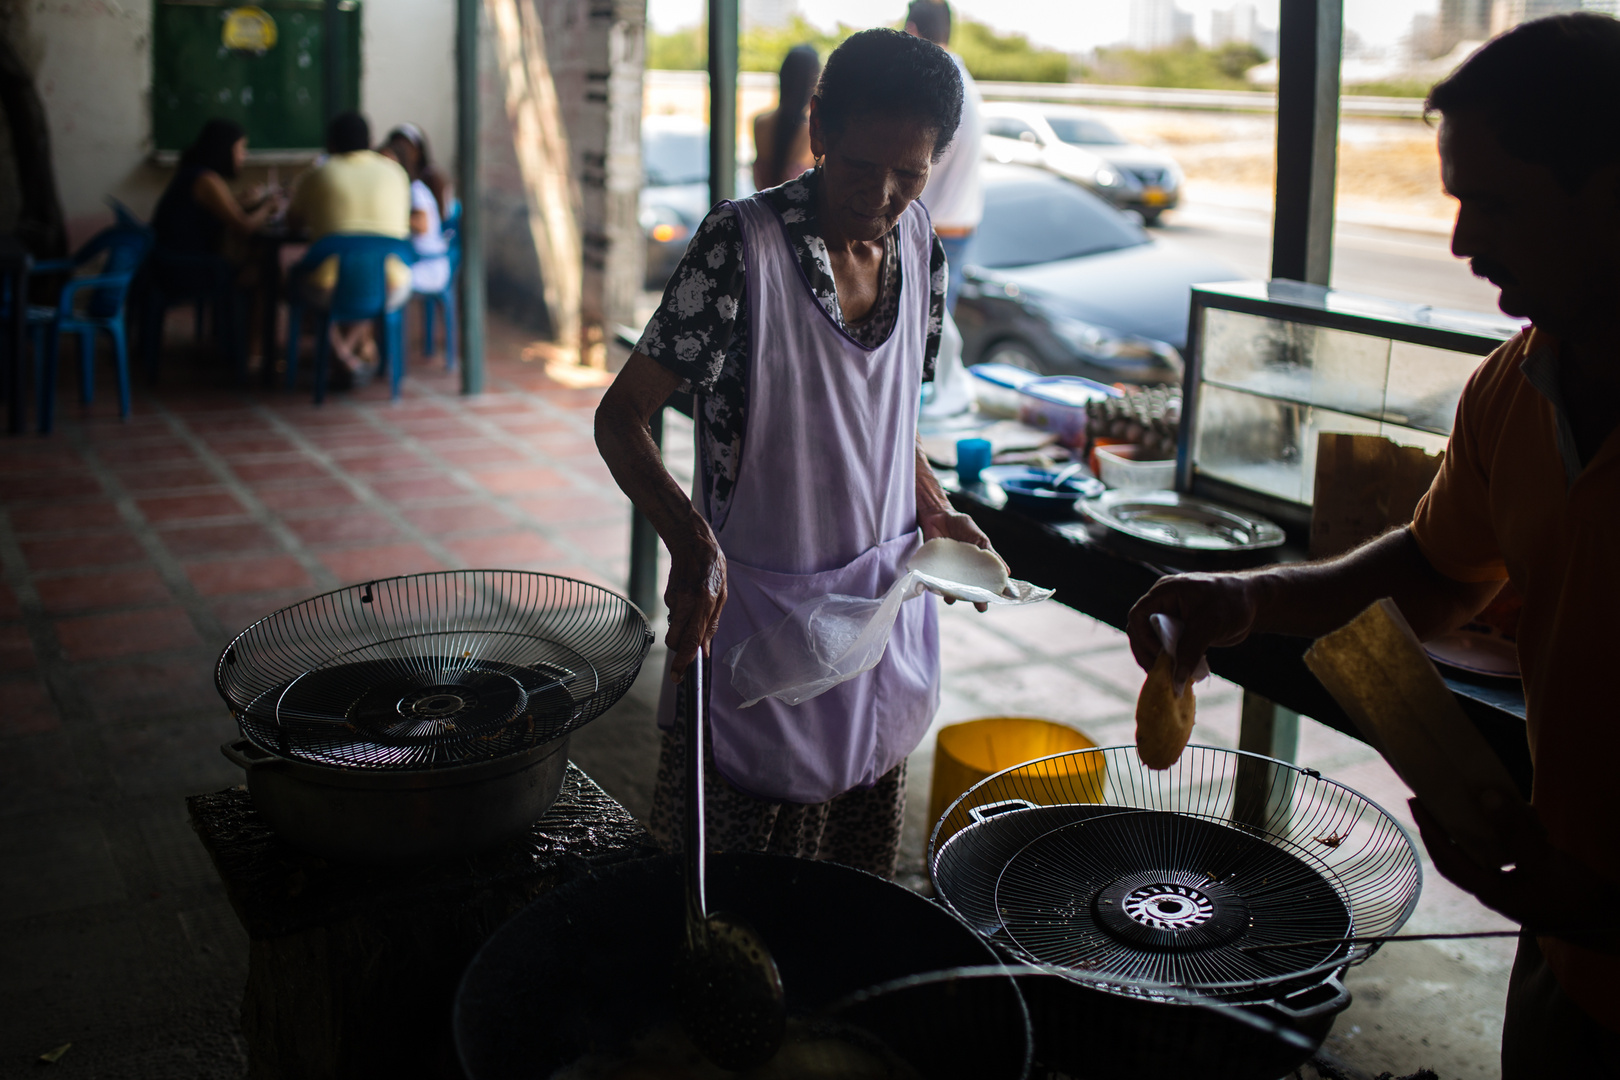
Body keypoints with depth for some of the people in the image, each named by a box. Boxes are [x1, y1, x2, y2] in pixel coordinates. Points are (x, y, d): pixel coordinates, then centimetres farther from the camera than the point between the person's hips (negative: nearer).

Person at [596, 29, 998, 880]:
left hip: (885, 607, 6)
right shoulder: (743, 244, -18)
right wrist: (690, 540, -34)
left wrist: (932, 510, 3)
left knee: (864, 874, 19)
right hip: (761, 610, -5)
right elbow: (621, 417, -18)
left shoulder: (915, 241, 2)